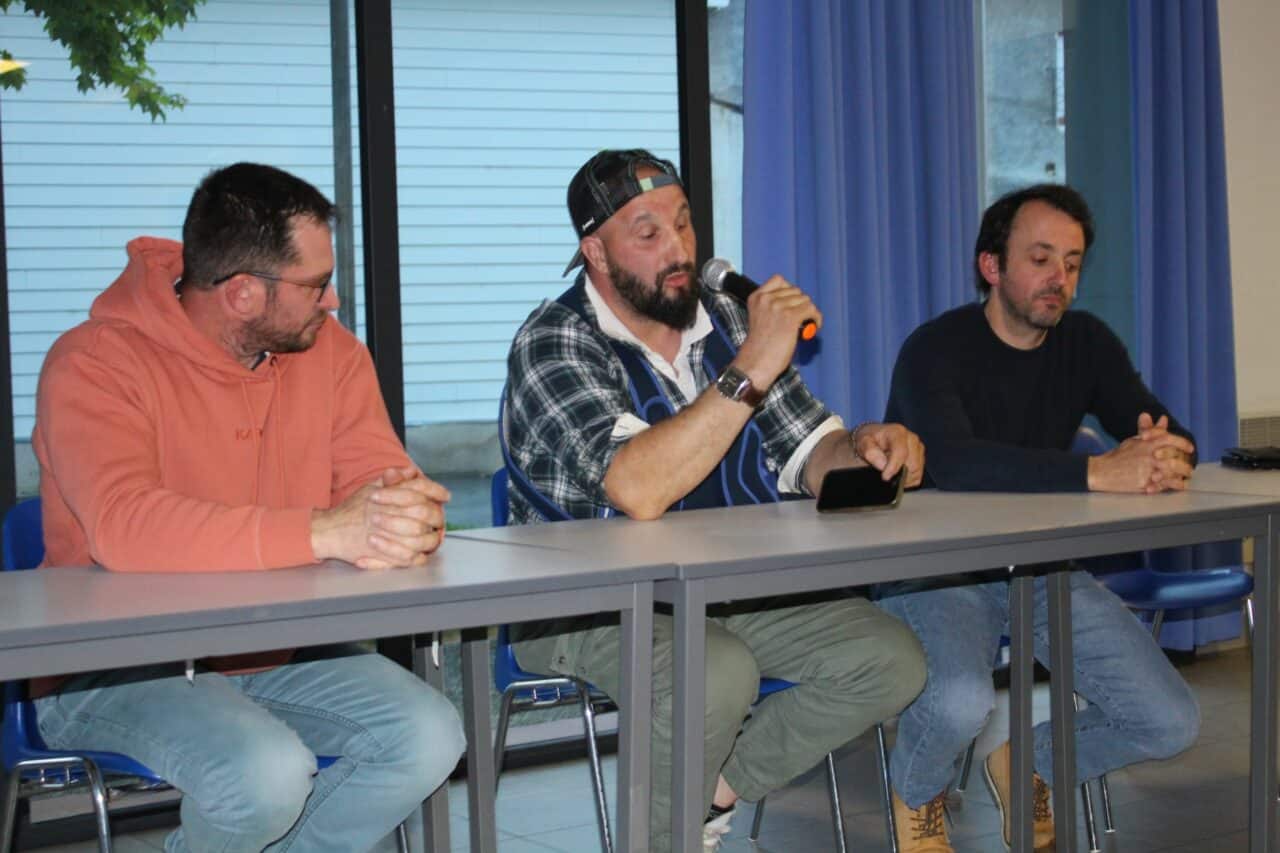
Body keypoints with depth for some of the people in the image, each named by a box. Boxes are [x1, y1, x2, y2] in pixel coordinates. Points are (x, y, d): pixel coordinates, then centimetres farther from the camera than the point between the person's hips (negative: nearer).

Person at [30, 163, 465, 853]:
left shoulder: (330, 352, 3)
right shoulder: (94, 363, -16)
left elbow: (386, 483, -3)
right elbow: (123, 525, -32)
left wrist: (399, 527, -31)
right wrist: (326, 531, -38)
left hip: (277, 656, 6)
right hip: (120, 665, -5)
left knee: (429, 737, -17)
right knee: (267, 771, -31)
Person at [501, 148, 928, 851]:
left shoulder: (726, 322, 6)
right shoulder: (554, 344, -15)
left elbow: (806, 453, 9)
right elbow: (639, 492, -30)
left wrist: (862, 448, -15)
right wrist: (752, 370, -31)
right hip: (587, 602, -7)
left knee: (890, 662, -9)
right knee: (717, 675, -35)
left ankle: (717, 785, 4)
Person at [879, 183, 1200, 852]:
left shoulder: (1085, 343, 4)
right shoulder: (936, 349, -15)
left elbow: (1174, 440, -3)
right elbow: (949, 460, -35)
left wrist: (1163, 458, -30)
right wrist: (1099, 473, -41)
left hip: (1040, 565, 6)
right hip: (936, 568, -6)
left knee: (1171, 723, -4)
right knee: (962, 699, -35)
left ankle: (1029, 766, 25)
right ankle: (916, 793, 2)